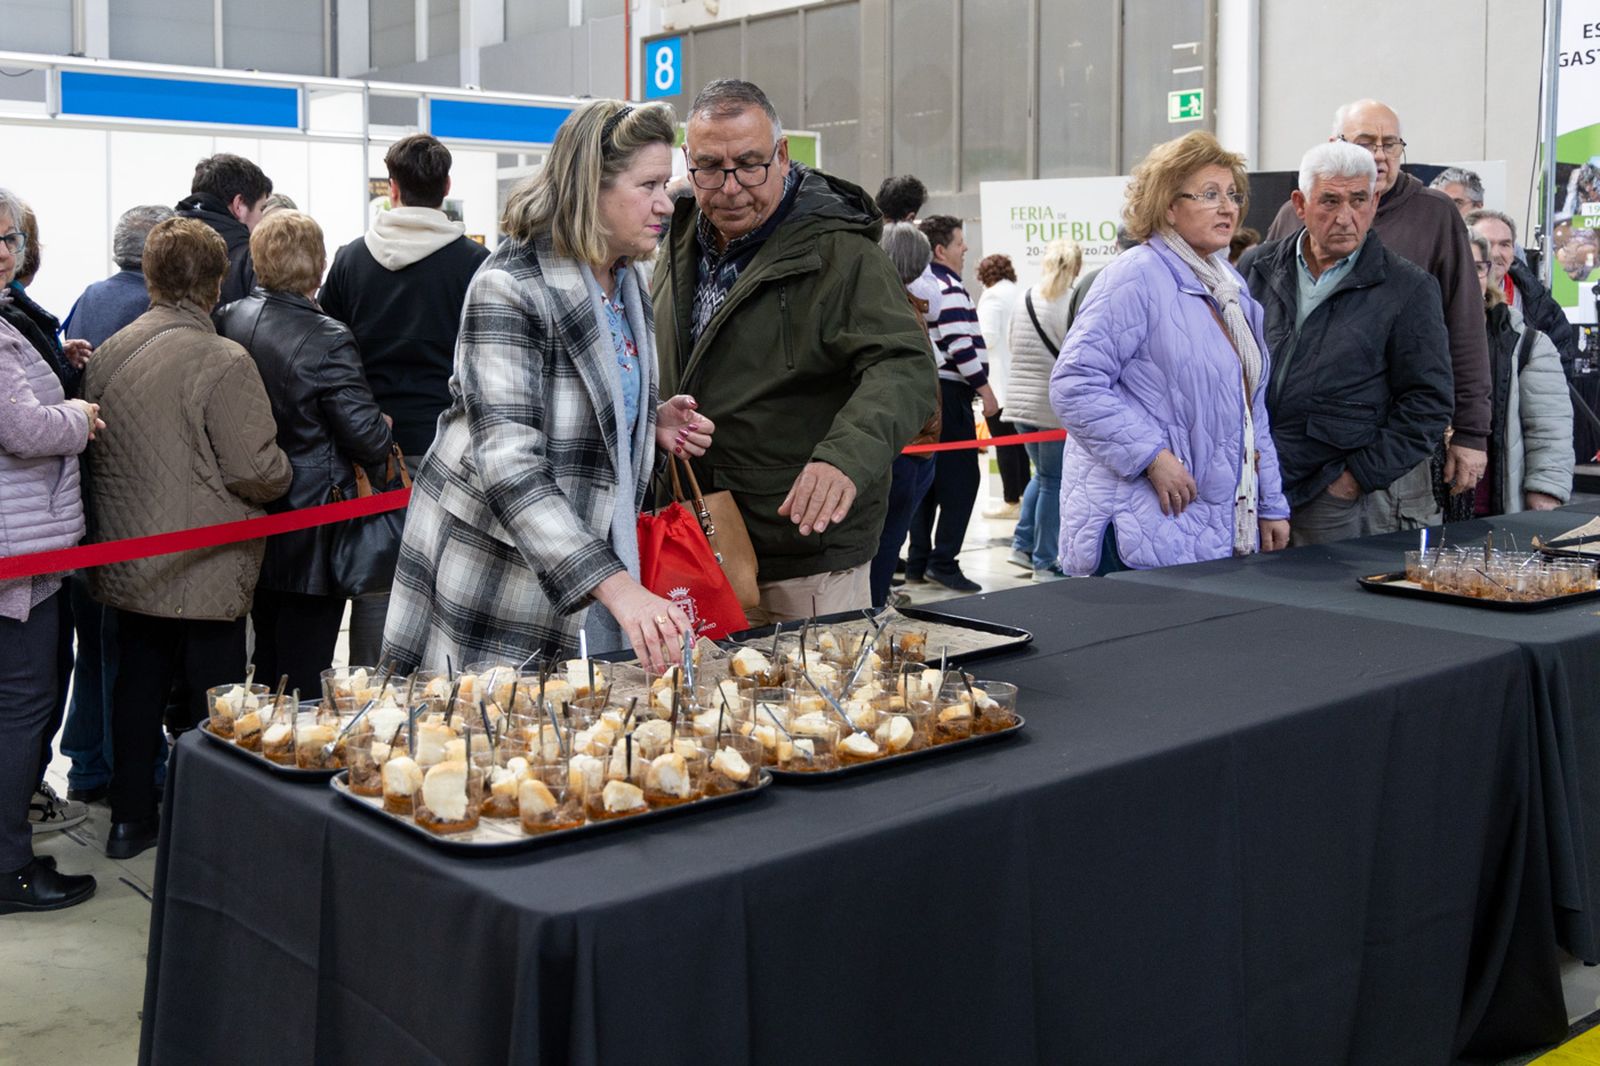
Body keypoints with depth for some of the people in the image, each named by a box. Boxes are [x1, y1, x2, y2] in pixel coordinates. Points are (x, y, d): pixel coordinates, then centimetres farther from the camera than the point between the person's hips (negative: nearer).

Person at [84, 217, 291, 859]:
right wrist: (284, 473, 2)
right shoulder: (222, 362, -18)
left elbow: (91, 453, 12)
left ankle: (130, 819, 27)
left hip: (127, 562, 6)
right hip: (204, 570, -6)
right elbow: (255, 470, -19)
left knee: (136, 686, 17)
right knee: (211, 697, 5)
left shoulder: (107, 355, 3)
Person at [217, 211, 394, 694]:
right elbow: (368, 439, -18)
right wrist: (386, 429, 3)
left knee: (266, 664, 20)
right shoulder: (327, 340, -18)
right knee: (303, 674, 2)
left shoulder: (229, 320, 2)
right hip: (310, 533, -7)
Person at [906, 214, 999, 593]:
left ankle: (918, 561, 14)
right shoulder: (948, 288, -12)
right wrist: (984, 389, -13)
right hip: (948, 393, -10)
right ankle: (943, 561, -9)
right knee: (962, 477, -7)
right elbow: (961, 346, -19)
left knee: (928, 476, 12)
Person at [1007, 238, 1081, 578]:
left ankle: (1022, 544, 19)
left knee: (1043, 474, 22)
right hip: (1056, 406, -6)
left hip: (1021, 401, 6)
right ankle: (1044, 562, 9)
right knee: (1054, 482, 4)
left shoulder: (1024, 301, 5)